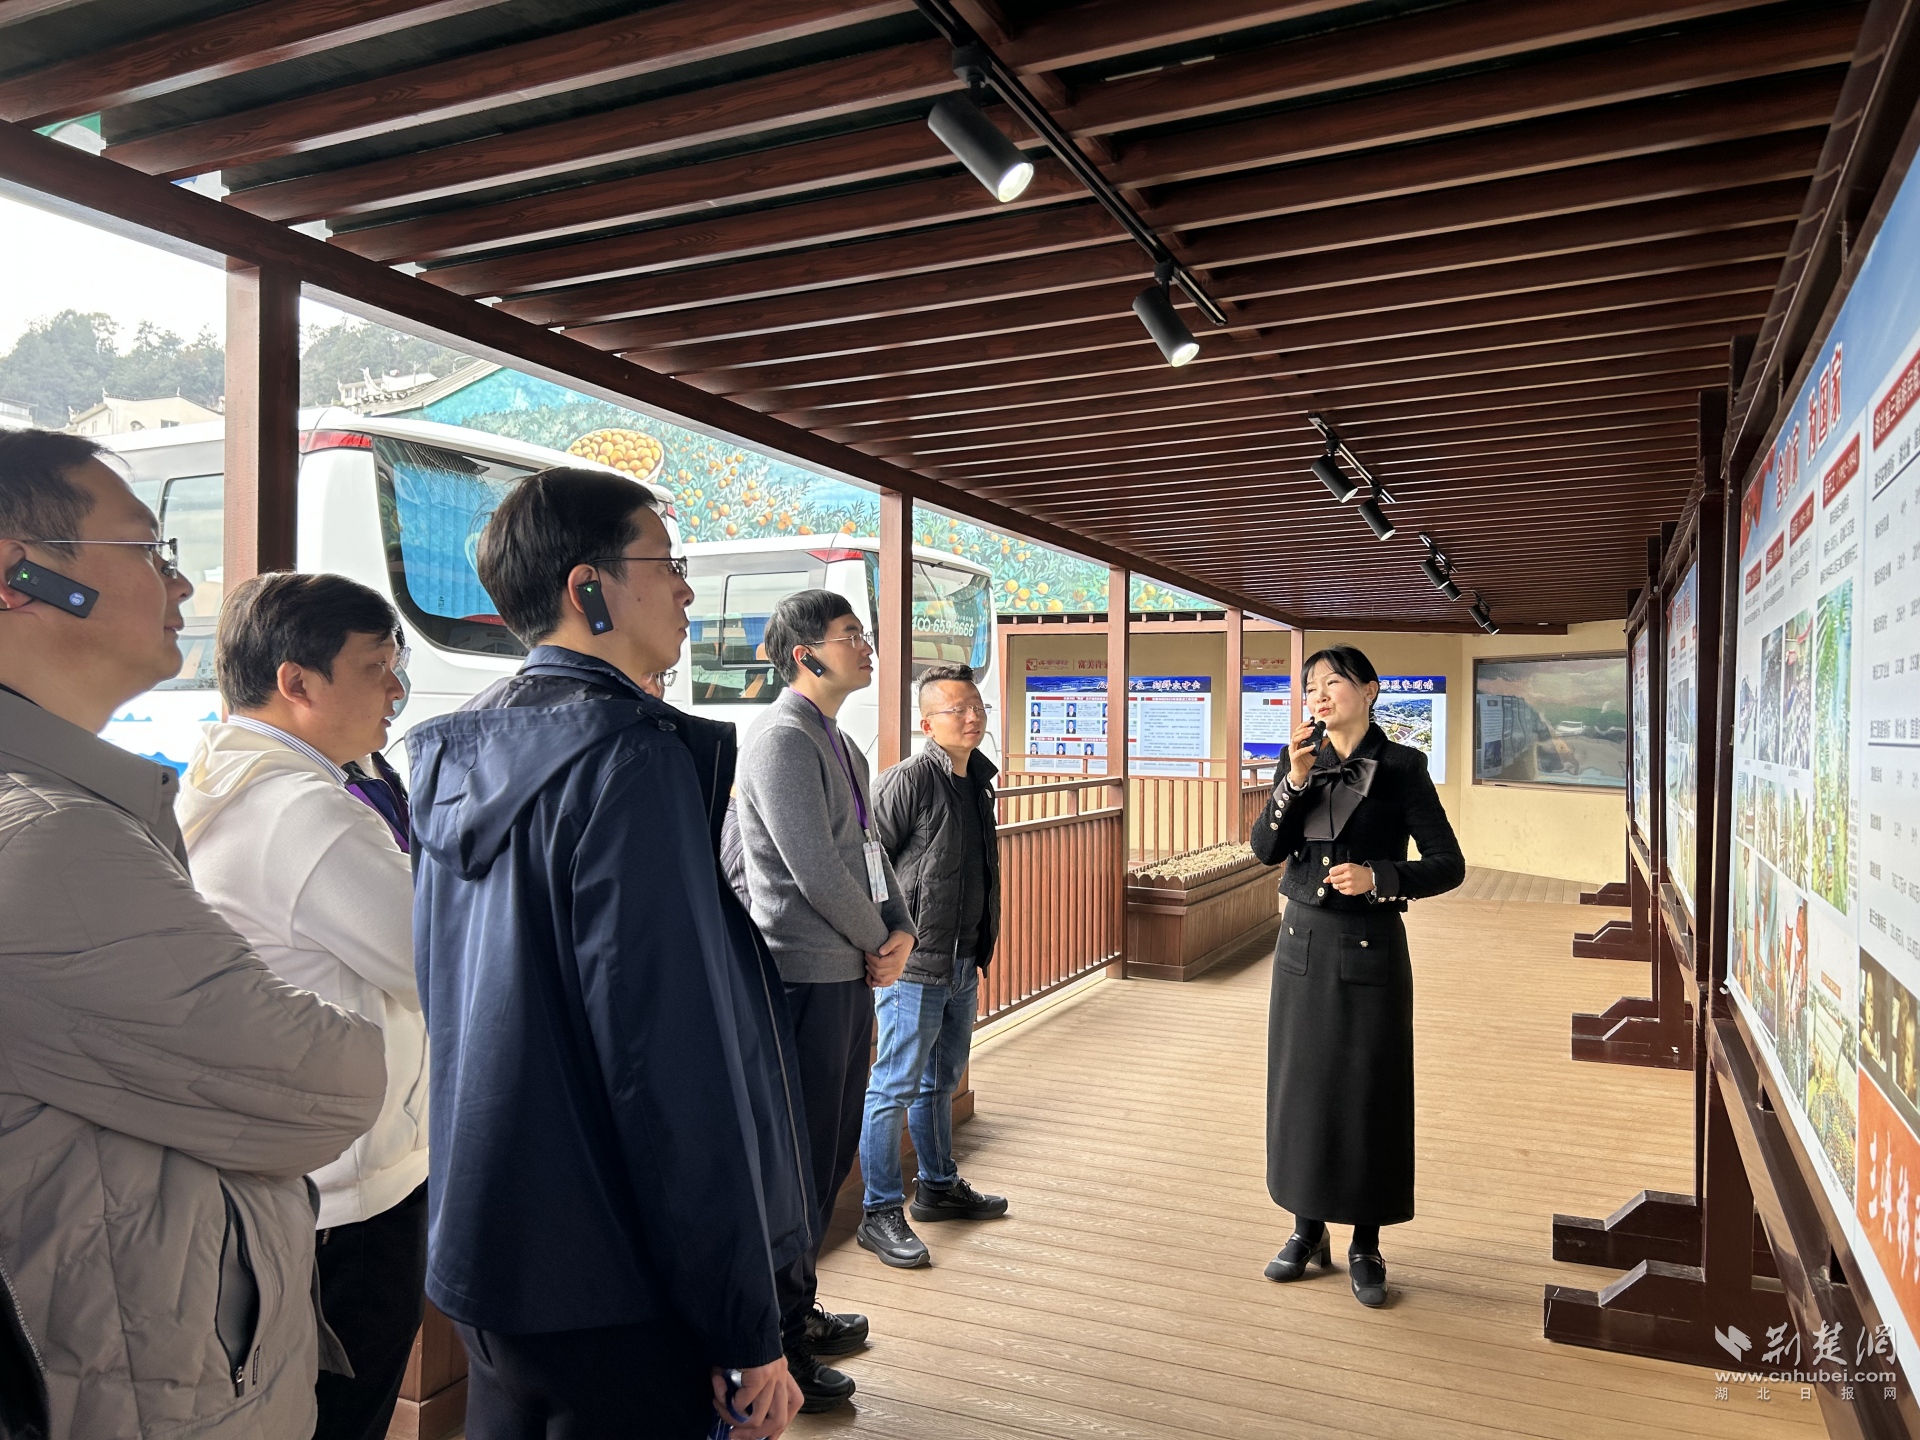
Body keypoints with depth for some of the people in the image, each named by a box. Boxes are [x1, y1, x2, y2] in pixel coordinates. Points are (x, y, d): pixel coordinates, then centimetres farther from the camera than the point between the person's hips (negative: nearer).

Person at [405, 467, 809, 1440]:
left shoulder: (454, 757, 6)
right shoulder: (628, 755, -21)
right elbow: (676, 1063, -24)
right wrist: (747, 1331, -17)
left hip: (476, 1252, 9)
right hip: (611, 1298, -8)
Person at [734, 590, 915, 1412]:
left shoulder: (843, 747, 15)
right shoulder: (783, 740, -16)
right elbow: (814, 870, -21)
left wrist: (901, 931, -1)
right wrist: (880, 944, -8)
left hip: (851, 975, 9)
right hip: (805, 979, -9)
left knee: (831, 1157, 19)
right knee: (801, 1164, 2)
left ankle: (798, 1310, 36)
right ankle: (772, 1347, 17)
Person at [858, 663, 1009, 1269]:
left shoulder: (978, 782, 11)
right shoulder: (908, 780, -16)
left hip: (963, 965, 9)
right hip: (914, 966, -8)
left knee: (941, 1082, 21)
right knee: (894, 1088, 0)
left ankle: (938, 1186, 36)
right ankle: (880, 1214, 12)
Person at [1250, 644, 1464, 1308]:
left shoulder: (1401, 768, -6)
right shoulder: (1301, 761, 5)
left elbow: (1448, 863, -5)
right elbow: (1266, 848, -5)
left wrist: (1378, 877, -20)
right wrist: (1295, 779, -17)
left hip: (1370, 951, -4)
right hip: (1303, 943, 4)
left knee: (1368, 1093, 4)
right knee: (1301, 1086, 11)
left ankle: (1365, 1246, 19)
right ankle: (1308, 1229, 27)